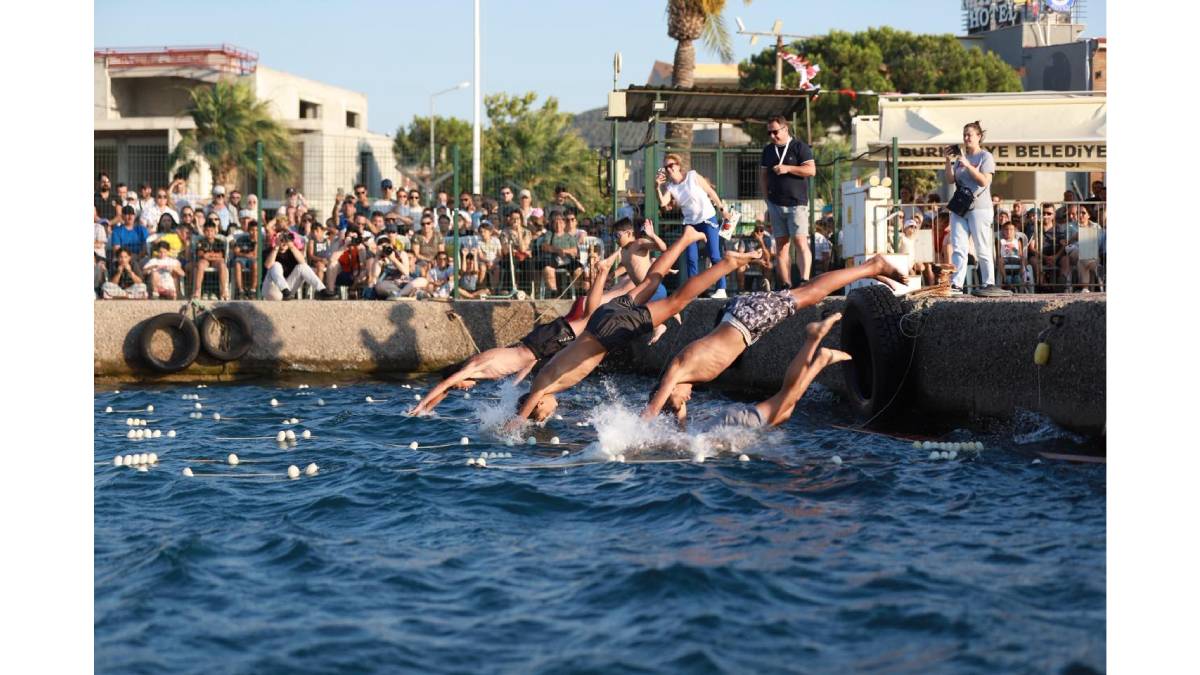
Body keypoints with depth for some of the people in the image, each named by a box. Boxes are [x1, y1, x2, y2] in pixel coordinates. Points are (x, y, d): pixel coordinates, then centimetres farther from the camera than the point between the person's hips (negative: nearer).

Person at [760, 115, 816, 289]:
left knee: (800, 242, -16)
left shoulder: (799, 147, 0)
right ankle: (786, 286, 2)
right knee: (781, 246, 2)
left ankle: (805, 280, -22)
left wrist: (788, 168, -15)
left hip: (797, 203, -5)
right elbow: (763, 176, 18)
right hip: (776, 205, 5)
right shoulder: (768, 150, 15)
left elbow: (811, 170, -8)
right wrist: (767, 200, 10)